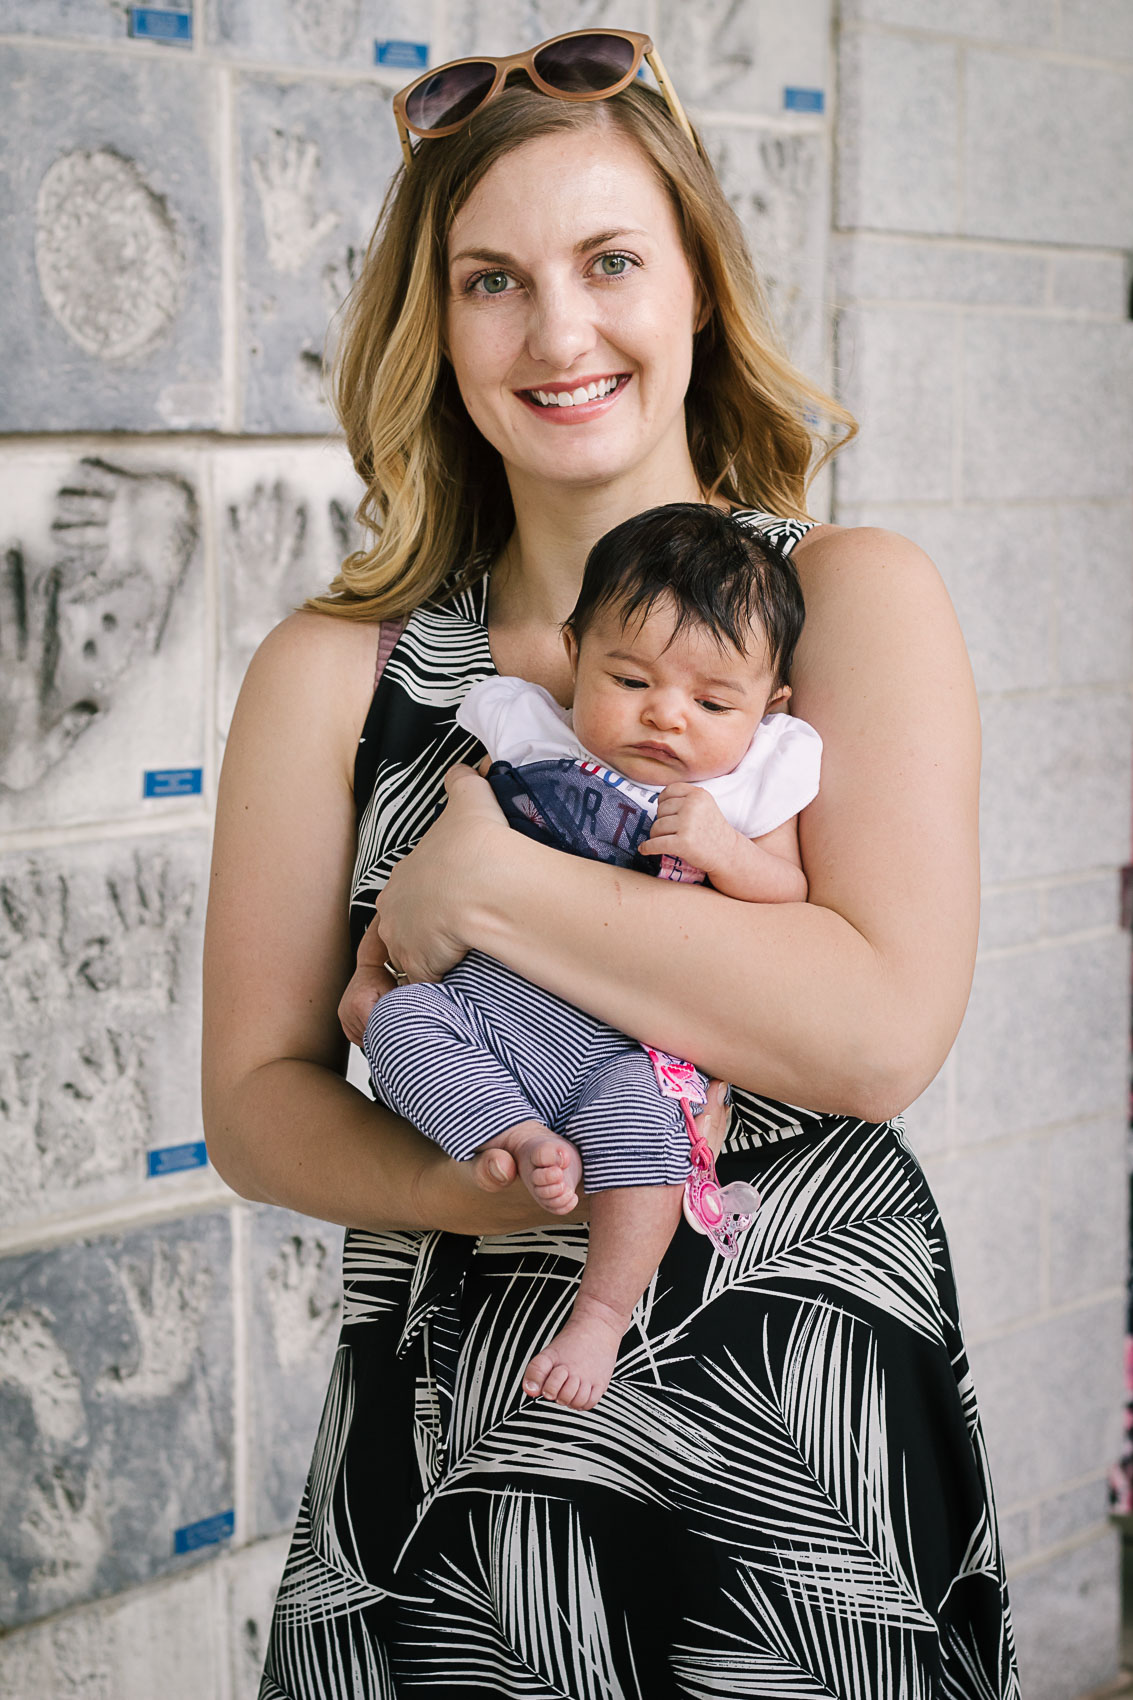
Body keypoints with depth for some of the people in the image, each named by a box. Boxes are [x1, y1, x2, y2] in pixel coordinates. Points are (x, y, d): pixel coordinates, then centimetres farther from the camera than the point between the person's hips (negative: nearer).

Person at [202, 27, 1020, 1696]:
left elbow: (883, 1028, -18)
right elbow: (256, 1098, 1)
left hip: (803, 1442, -1)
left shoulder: (853, 598, -5)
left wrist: (482, 883, -16)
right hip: (449, 1441, 2)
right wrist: (463, 1190, -19)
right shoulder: (333, 672, 0)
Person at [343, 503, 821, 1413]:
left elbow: (795, 902, 2)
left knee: (637, 1111, -32)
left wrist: (723, 851, -17)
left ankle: (604, 1308, -20)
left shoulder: (751, 780, 7)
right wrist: (371, 964, 14)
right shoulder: (524, 732, 8)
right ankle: (527, 1142, -22)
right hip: (490, 1005, 3)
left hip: (634, 1043, -3)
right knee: (400, 1021, -22)